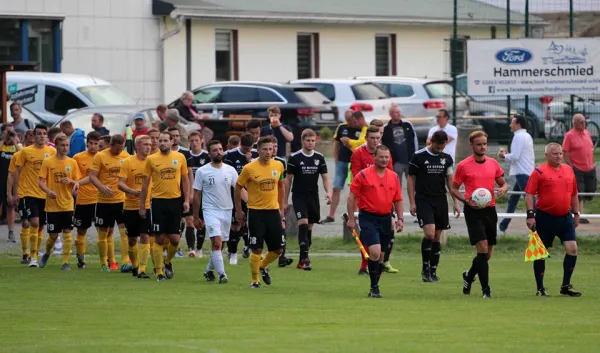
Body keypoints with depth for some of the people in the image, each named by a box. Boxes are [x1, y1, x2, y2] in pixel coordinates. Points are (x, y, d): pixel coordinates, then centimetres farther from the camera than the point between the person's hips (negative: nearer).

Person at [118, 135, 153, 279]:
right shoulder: (128, 162, -3)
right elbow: (120, 184, -6)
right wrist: (133, 191, -24)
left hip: (147, 206, 0)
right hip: (130, 206, 0)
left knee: (145, 237, -11)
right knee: (132, 239, 10)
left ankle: (142, 270, -10)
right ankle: (135, 266, 32)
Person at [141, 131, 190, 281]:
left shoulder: (180, 157, 4)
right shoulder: (151, 159, 0)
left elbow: (185, 180, 10)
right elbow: (145, 183, 5)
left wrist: (186, 200, 2)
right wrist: (142, 205, 3)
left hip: (175, 201, 2)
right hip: (158, 201, -1)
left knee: (174, 239, 1)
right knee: (159, 239, -2)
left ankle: (168, 262, 29)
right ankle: (159, 272, 6)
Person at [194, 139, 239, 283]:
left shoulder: (230, 170, 4)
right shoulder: (202, 171, -3)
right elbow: (197, 195, 2)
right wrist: (196, 217, 2)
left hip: (227, 211, 4)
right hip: (211, 211, -4)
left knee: (219, 244, 11)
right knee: (217, 242, -19)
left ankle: (209, 270, 31)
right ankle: (221, 274, -20)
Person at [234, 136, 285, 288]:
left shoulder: (278, 166, 2)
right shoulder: (249, 168, -10)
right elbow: (238, 187, 1)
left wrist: (281, 208, 16)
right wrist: (238, 210, 3)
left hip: (273, 211, 4)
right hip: (256, 212, -4)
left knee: (278, 249, 6)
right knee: (257, 249, -5)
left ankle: (263, 266, 35)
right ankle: (255, 280, 11)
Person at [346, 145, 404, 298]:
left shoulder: (393, 177, 9)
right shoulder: (363, 175, -5)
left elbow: (398, 200, 16)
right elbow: (351, 197, -2)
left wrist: (400, 219, 6)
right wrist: (351, 218, -5)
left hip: (386, 218, 5)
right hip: (368, 218, -5)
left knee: (380, 256, 10)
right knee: (375, 252, -19)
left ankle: (375, 287, 22)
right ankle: (374, 287, -9)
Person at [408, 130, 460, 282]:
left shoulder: (446, 158, 8)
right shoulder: (418, 156, -4)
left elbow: (450, 181, 13)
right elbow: (411, 180, 0)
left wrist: (456, 202, 7)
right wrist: (412, 203, -6)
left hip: (440, 201, 4)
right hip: (423, 200, -4)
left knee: (437, 237, 6)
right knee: (429, 233, -19)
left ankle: (433, 271, 14)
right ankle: (425, 268, -5)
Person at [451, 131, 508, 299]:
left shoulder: (493, 163, 9)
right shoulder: (463, 165, -3)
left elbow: (503, 184, 17)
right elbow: (454, 189, 2)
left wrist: (503, 189, -8)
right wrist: (467, 200, -15)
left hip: (490, 210, 5)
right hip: (473, 210, -5)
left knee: (487, 253, 10)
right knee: (482, 248, -16)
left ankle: (469, 276, 38)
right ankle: (486, 290, -13)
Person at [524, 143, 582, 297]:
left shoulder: (569, 170, 11)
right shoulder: (539, 172, -6)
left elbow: (574, 194, 20)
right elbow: (529, 194, -9)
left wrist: (576, 213, 17)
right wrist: (530, 214, -16)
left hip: (565, 217, 4)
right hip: (545, 217, -4)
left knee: (572, 249, -6)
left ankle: (566, 286, 5)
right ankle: (540, 288, 12)